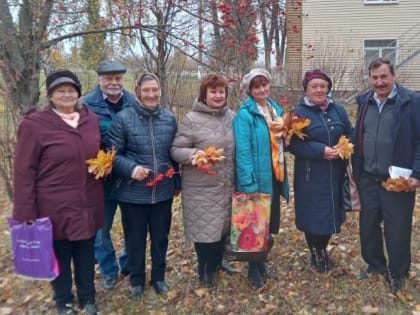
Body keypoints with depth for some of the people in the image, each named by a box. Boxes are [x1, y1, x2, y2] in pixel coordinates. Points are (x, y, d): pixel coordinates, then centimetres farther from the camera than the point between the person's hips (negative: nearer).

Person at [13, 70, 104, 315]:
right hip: (55, 207, -4)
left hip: (87, 206, 4)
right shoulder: (34, 123, -10)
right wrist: (26, 211, -12)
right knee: (60, 255, 12)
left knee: (86, 254, 17)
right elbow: (24, 170, -10)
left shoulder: (91, 119, 5)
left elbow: (101, 154, 21)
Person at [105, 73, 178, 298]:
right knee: (135, 239, 13)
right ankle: (137, 280, 35)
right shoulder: (123, 118, -11)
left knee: (160, 237, 18)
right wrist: (131, 169, -23)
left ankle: (159, 277, 39)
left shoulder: (170, 118, 3)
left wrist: (176, 181, 17)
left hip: (163, 191, 3)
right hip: (133, 193, -3)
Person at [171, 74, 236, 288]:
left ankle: (217, 262, 40)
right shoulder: (192, 119, -10)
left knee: (223, 226, 17)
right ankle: (205, 271, 27)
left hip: (227, 185, 5)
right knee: (205, 228, 5)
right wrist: (193, 154, -28)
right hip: (201, 187, -5)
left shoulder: (232, 117, 5)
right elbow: (176, 150, -10)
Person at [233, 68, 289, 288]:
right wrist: (249, 183, -25)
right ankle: (254, 271, 23)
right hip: (257, 179, -7)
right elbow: (243, 151, -21)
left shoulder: (275, 109, 9)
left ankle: (262, 264, 36)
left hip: (274, 176, 7)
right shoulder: (244, 114, -15)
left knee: (269, 224, 17)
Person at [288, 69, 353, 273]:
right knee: (313, 216, 4)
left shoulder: (338, 110, 8)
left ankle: (323, 250, 37)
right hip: (310, 176, -4)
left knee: (331, 213, 13)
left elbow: (351, 135, 11)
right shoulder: (299, 113, -8)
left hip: (335, 174, 5)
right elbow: (293, 144, -13)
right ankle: (315, 254, 27)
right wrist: (321, 151, -21)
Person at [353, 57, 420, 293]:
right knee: (368, 224, 14)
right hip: (368, 178, 5)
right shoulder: (365, 101, 7)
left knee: (397, 228, 6)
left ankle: (398, 273, 26)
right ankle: (375, 264, 35)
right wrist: (357, 171, 12)